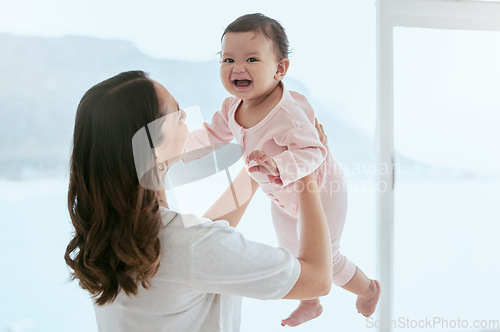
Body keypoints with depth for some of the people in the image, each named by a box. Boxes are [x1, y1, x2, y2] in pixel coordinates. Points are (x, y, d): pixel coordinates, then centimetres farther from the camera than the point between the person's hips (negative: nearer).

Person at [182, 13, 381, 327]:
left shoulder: (287, 113, -40)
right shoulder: (233, 108, -14)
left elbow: (313, 151, -40)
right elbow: (214, 134, 3)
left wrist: (279, 166, -57)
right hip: (283, 195, 8)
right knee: (291, 254, 27)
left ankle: (368, 288, 44)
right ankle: (310, 304, 56)